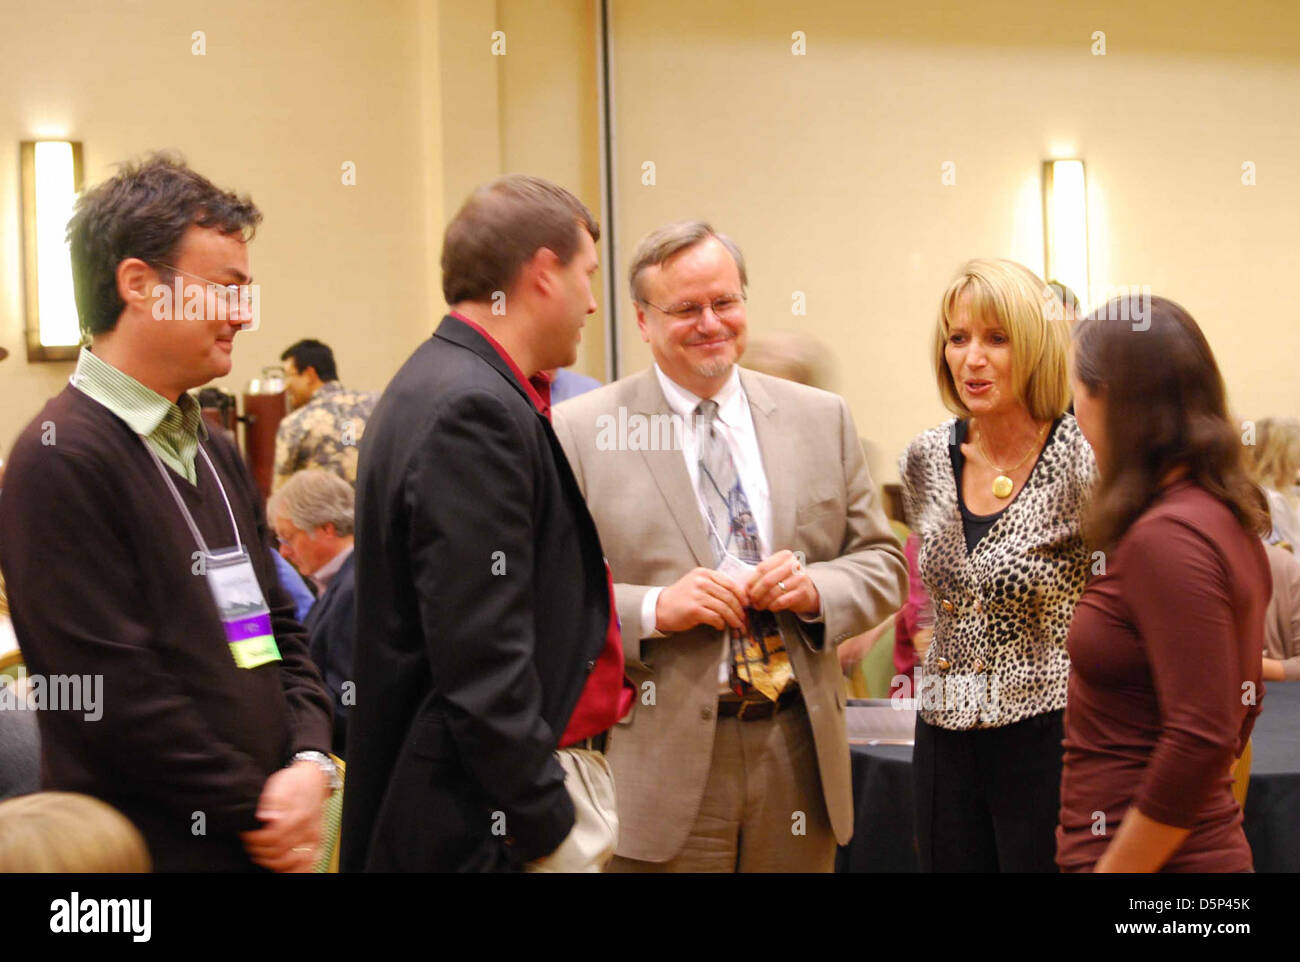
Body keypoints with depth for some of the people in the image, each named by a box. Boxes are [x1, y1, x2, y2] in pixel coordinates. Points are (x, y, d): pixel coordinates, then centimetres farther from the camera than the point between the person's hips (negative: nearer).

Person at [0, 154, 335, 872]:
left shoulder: (213, 452, 12)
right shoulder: (60, 461, -16)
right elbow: (116, 691, -20)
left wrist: (310, 763, -2)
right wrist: (253, 812, -12)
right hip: (154, 847, -8)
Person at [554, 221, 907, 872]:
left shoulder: (822, 420, 10)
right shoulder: (579, 431, -1)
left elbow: (884, 565, 11)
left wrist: (816, 589, -8)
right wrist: (652, 610, -17)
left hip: (799, 753, 3)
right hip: (660, 764, -3)